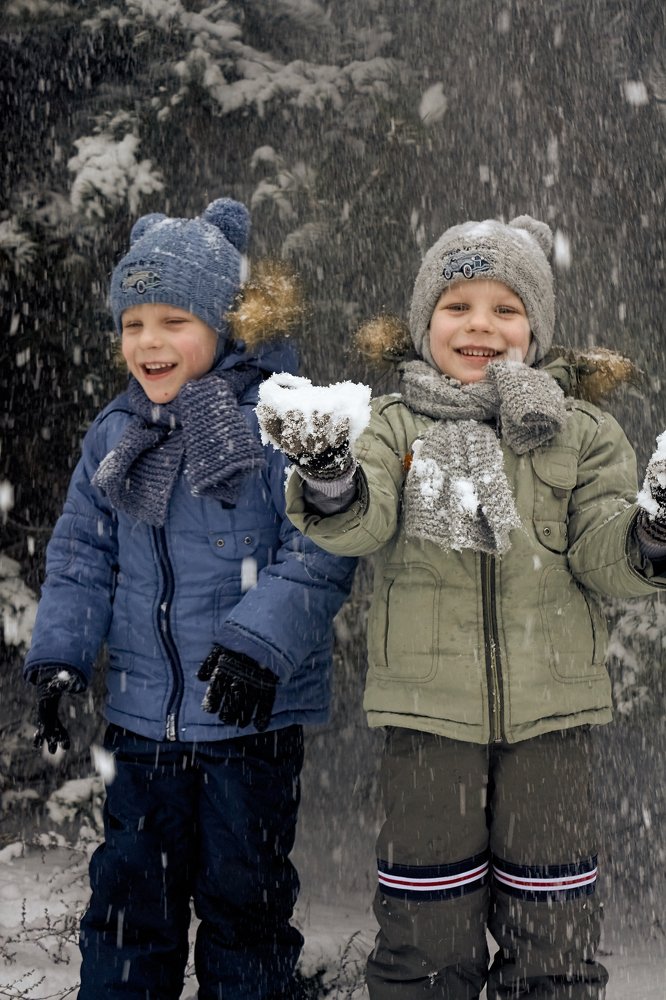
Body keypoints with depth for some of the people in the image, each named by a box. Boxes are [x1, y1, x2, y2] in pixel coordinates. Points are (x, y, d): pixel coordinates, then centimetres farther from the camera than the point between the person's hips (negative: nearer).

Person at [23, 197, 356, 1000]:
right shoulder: (115, 435, 6)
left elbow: (319, 551, -15)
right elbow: (81, 556, 11)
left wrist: (260, 640, -25)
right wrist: (60, 653, -1)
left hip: (250, 716, -4)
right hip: (142, 720, 5)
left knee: (242, 898, 12)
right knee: (128, 897, 16)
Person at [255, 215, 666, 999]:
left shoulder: (581, 435, 4)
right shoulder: (394, 426, 2)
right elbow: (362, 525, -14)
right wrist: (327, 468, -35)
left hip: (549, 708, 1)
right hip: (428, 706, 0)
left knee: (551, 921, 12)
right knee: (428, 919, 11)